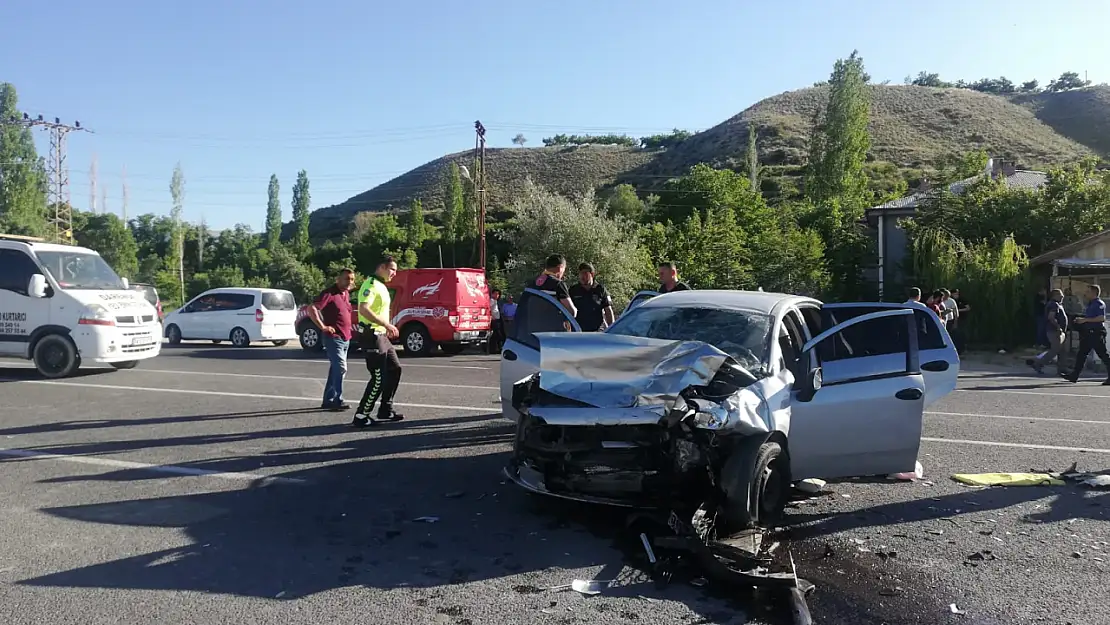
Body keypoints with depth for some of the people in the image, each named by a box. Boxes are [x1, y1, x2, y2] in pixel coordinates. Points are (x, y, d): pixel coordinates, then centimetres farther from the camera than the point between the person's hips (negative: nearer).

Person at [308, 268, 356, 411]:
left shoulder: (346, 294, 13)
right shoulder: (330, 293, -12)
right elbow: (311, 309, -21)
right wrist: (323, 327, -22)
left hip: (345, 338, 9)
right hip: (334, 337, -9)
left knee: (336, 368, 12)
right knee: (341, 368, -14)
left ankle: (328, 401, 20)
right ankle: (337, 400, -8)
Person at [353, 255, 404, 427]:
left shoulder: (381, 286, 17)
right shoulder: (371, 285, -15)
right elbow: (363, 309, -29)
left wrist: (388, 327, 18)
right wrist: (386, 324, -29)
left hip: (382, 335, 10)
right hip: (372, 336, -10)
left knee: (394, 369, 14)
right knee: (379, 378, -8)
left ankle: (385, 411, 22)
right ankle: (361, 416, 0)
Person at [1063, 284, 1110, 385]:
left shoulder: (1099, 304, -12)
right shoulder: (1090, 304, 17)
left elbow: (1102, 318, -23)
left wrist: (1085, 319, -22)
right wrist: (1080, 319, 11)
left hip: (1097, 334, -10)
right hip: (1088, 333, 10)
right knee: (1081, 354, 8)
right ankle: (1074, 376, 10)